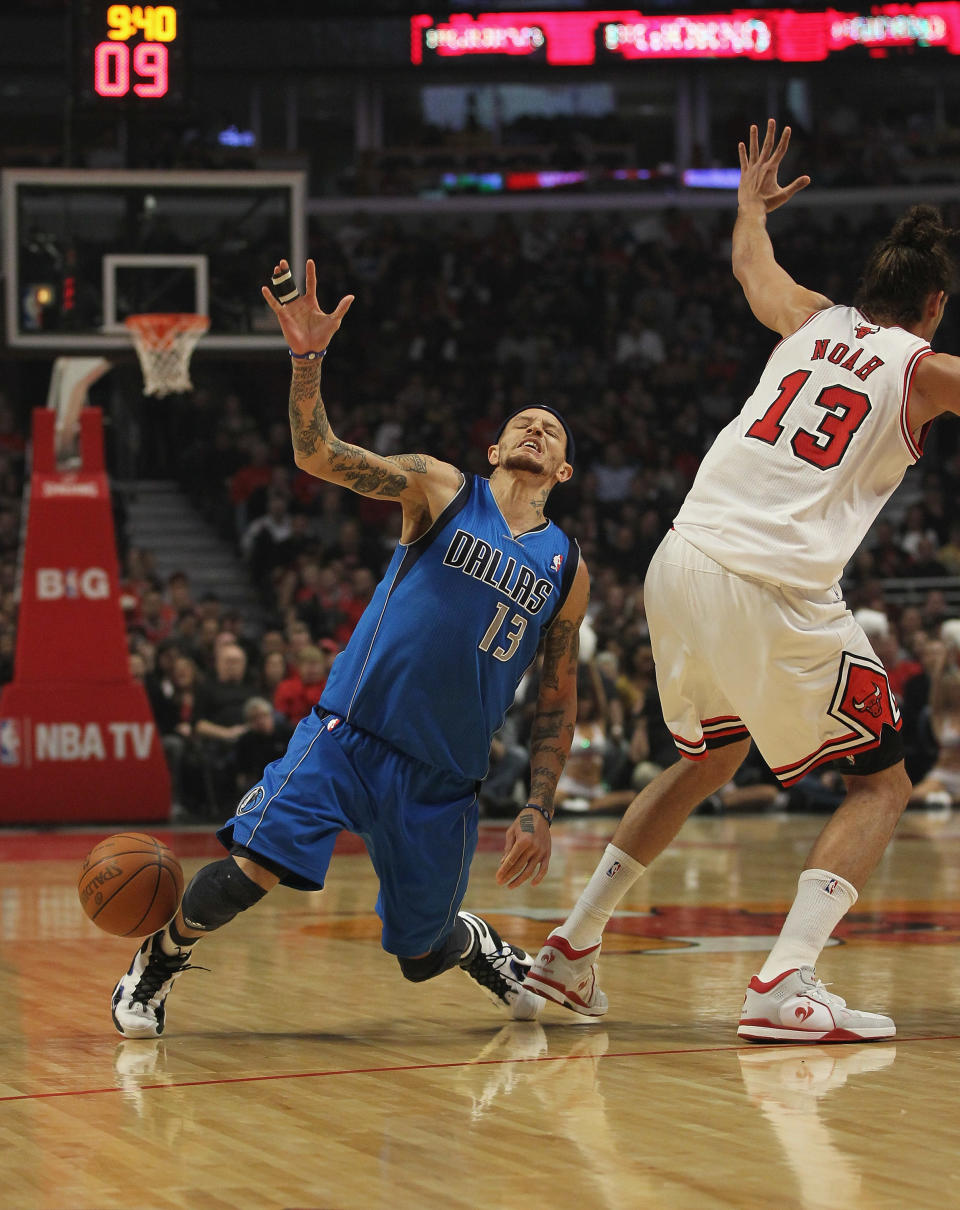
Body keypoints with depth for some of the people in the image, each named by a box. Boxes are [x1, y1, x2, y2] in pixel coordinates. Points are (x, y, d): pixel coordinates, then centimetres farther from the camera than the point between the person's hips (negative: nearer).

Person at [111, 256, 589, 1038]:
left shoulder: (567, 569, 9)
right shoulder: (441, 488, 0)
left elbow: (558, 704, 13)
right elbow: (318, 454, -12)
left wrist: (539, 813, 3)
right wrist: (308, 360, -29)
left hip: (444, 778, 3)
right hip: (350, 731, -3)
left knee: (423, 953, 10)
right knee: (252, 869, -23)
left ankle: (476, 945, 47)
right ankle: (159, 961, 4)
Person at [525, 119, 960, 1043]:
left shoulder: (811, 319, 19)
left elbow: (748, 264, 40)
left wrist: (752, 201, 60)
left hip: (681, 562, 6)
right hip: (775, 592, -6)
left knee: (708, 758, 29)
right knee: (881, 782, 7)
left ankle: (572, 947, 29)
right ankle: (785, 985, -12)